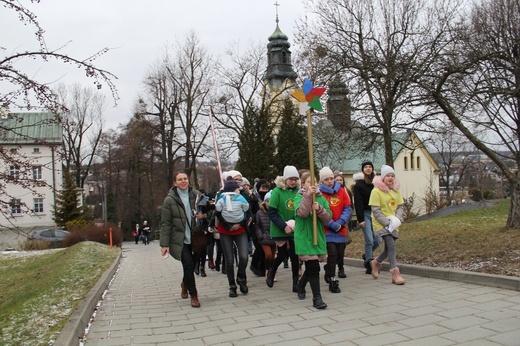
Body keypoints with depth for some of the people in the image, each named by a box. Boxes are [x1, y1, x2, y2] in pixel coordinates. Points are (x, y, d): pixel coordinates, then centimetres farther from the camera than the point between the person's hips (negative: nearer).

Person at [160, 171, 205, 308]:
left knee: (190, 265, 12)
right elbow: (165, 223, -6)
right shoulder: (170, 200, -7)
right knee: (189, 265, -11)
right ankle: (193, 295, 5)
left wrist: (203, 215, -11)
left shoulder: (196, 195, 1)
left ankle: (185, 284, 43)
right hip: (179, 239, -3)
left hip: (194, 237, 3)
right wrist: (164, 244, -10)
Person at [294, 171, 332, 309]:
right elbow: (302, 213, -23)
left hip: (318, 237, 5)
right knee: (313, 267, -10)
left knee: (311, 267, 16)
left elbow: (328, 218, 0)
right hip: (304, 237, -5)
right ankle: (317, 297, -2)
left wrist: (319, 209, -17)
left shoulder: (321, 198, 9)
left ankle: (300, 285, 42)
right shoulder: (299, 197, -2)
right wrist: (308, 195, -28)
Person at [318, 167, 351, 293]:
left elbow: (347, 208, 3)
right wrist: (332, 225, -14)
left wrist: (340, 222, -10)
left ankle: (328, 270, 40)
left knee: (340, 254, 11)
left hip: (341, 230, 5)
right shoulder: (319, 193, -7)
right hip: (327, 230, -4)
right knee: (332, 253, -11)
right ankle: (332, 281, 3)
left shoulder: (341, 191, 6)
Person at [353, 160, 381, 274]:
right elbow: (358, 203, -7)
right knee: (369, 240, -7)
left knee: (377, 240, 4)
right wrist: (360, 219, -12)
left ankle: (367, 255, 29)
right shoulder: (359, 184, -2)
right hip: (365, 214, -4)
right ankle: (369, 264, 5)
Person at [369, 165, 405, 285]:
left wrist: (397, 219, -8)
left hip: (393, 224, 6)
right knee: (391, 246, -16)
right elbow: (375, 211, -13)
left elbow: (400, 206, 10)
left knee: (389, 248, 12)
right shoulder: (376, 191, -11)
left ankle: (376, 262, 39)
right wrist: (387, 223, -18)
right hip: (381, 224, -6)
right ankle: (395, 274, -10)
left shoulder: (396, 190, 7)